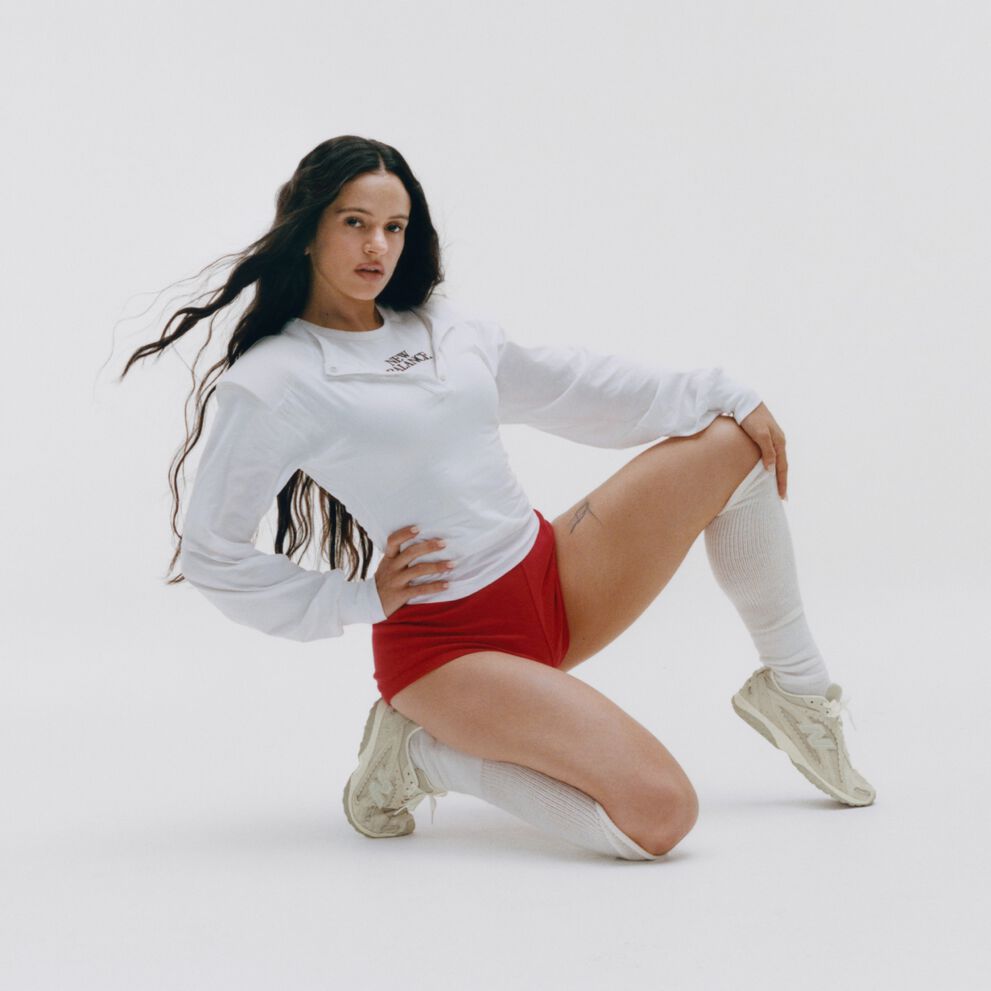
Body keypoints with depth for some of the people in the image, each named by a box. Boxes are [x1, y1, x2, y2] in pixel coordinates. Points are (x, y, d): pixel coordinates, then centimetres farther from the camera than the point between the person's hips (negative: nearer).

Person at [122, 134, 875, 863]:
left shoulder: (445, 327, 11)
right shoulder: (271, 384, -10)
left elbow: (573, 385, 20)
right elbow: (210, 554, -7)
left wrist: (724, 395, 16)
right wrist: (359, 598, -10)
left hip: (559, 581, 8)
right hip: (445, 641, -8)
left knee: (734, 442, 4)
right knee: (660, 815, -24)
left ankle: (797, 689, 15)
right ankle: (422, 752, -1)